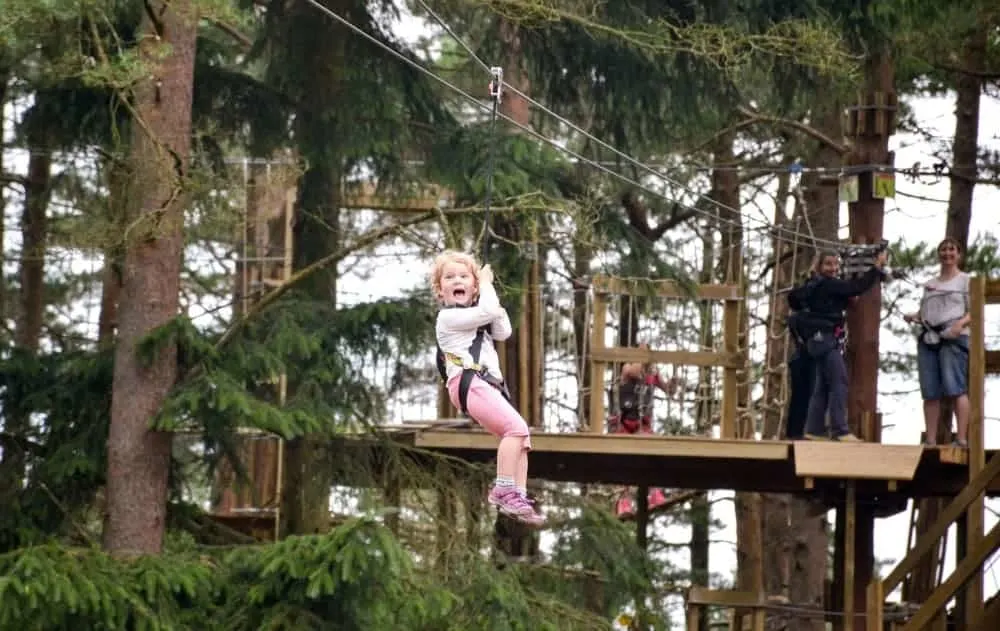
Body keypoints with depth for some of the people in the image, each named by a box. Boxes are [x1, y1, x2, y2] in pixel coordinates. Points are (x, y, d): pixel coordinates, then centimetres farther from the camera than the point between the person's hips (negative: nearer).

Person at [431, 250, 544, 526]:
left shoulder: (475, 316, 28)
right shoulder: (448, 316, -3)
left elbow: (504, 332, 16)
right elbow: (488, 311, -15)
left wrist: (494, 302, 10)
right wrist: (487, 284, 1)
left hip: (488, 384, 10)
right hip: (469, 382, -10)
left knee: (520, 436, 3)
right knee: (516, 427, -24)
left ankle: (518, 496, -1)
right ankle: (504, 490, -26)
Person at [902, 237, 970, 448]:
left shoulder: (965, 280, 8)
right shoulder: (930, 285, 23)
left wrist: (961, 323, -20)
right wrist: (912, 317, 2)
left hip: (953, 338, -5)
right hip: (928, 338, 6)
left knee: (955, 388, -17)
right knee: (930, 392, 1)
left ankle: (962, 439, -19)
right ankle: (930, 440, 2)